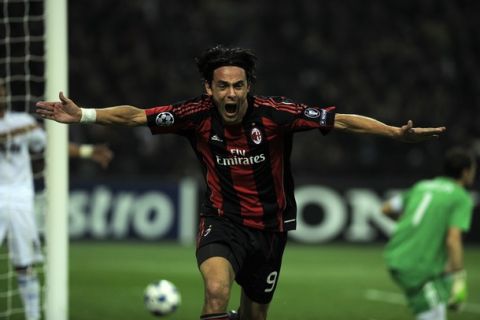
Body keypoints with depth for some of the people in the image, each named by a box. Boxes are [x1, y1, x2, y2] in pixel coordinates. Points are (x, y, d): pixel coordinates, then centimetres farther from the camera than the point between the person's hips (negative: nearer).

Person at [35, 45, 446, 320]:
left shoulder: (274, 113, -18)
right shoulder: (198, 114, -13)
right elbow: (135, 115, -7)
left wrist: (397, 133, -28)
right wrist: (83, 115, -17)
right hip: (223, 221, -1)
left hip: (270, 226, 1)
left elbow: (339, 120, -19)